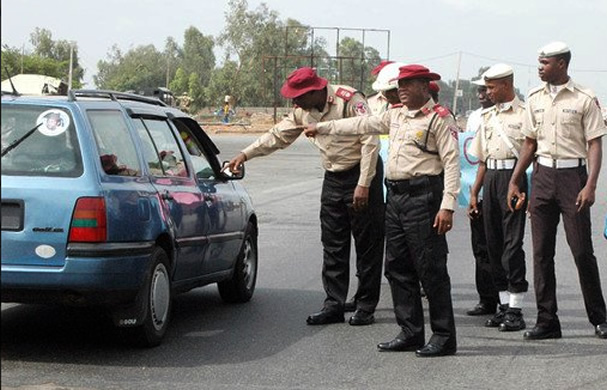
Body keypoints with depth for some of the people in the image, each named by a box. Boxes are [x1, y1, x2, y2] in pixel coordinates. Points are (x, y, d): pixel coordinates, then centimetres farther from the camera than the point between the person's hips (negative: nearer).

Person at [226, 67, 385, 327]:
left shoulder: (349, 100, -18)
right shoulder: (304, 111, 4)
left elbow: (370, 142, -20)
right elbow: (279, 135, 16)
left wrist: (363, 185, -22)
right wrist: (246, 154, 10)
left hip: (362, 175, -7)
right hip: (333, 179, 7)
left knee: (367, 244, -2)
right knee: (332, 245, 5)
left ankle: (366, 307, 3)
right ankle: (334, 304, 9)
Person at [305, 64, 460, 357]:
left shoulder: (439, 118, -6)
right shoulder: (396, 116, 18)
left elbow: (452, 162, -12)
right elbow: (362, 125, 29)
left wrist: (447, 206, -19)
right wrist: (322, 127, 32)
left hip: (423, 197, -8)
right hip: (396, 197, 8)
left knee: (431, 269, -7)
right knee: (398, 268, 9)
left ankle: (444, 337, -1)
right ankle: (410, 333, 16)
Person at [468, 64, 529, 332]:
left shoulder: (524, 114, -4)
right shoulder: (487, 116, 17)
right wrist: (474, 192, 17)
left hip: (513, 176, -7)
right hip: (490, 179, 7)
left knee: (512, 242, -9)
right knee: (493, 242, 7)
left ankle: (516, 309, -5)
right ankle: (504, 305, 15)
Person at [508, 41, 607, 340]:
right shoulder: (534, 98, 11)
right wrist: (514, 181, 13)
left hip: (573, 174, -5)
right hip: (542, 175, 5)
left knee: (582, 250, -3)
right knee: (542, 252, 3)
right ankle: (547, 321, 9)